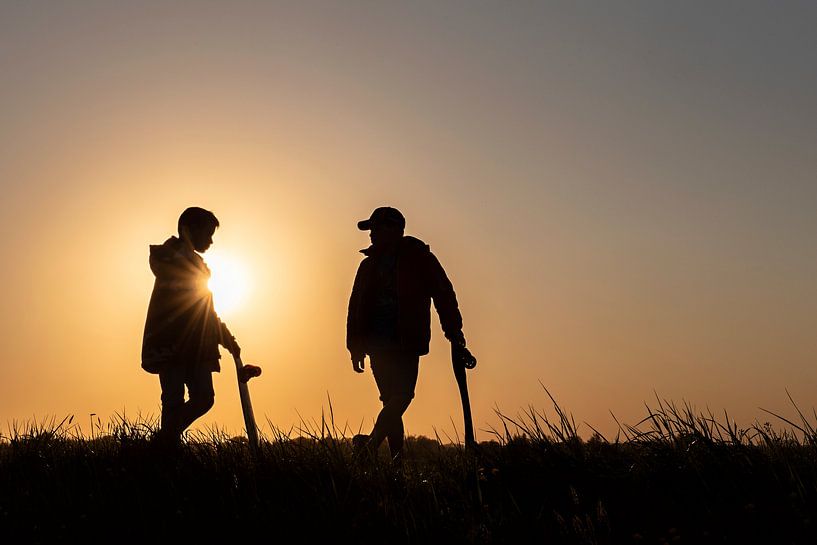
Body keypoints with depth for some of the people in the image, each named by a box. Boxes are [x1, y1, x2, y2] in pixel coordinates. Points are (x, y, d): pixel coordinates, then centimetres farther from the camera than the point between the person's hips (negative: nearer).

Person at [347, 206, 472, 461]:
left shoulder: (420, 258, 3)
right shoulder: (369, 265, 15)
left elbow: (444, 295, 2)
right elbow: (355, 307, 17)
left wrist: (454, 334, -5)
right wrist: (356, 346, 9)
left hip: (407, 344, -4)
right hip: (377, 344, 4)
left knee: (400, 397, -19)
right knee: (392, 401, 3)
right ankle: (397, 458, 4)